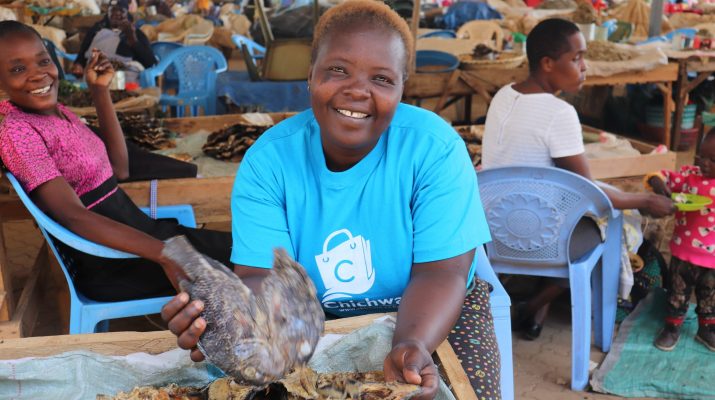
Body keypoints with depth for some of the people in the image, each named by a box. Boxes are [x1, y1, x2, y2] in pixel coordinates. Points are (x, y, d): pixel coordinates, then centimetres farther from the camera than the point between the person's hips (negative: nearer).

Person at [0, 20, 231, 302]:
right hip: (108, 265, -8)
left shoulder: (57, 110, 8)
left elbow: (119, 168, 7)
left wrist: (100, 91, 1)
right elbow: (73, 215, -27)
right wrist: (164, 253, -37)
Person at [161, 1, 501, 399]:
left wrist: (412, 346, -39)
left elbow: (439, 272, -20)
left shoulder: (435, 147, -18)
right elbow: (266, 277, -17)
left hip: (432, 317, 0)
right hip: (312, 322, 1)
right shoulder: (267, 160, -13)